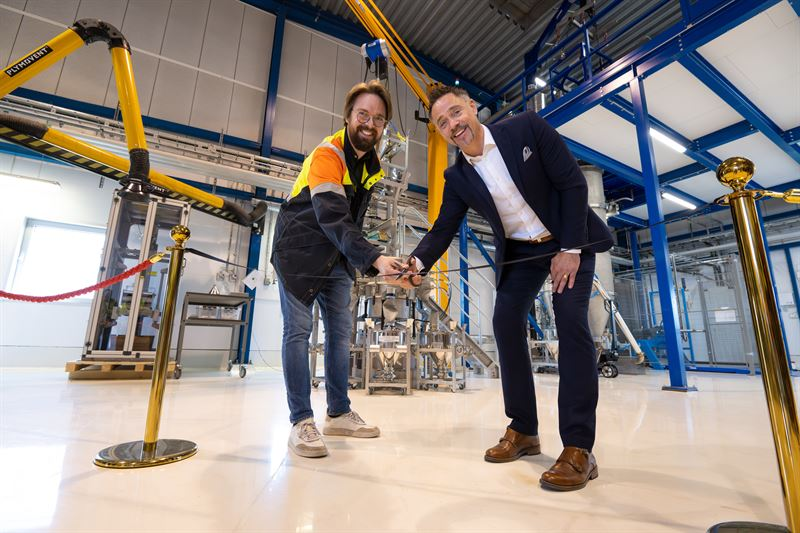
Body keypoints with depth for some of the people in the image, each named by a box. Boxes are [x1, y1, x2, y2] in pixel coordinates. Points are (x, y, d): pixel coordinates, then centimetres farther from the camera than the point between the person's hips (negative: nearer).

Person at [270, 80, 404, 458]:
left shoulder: (372, 165, 7)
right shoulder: (328, 154, -19)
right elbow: (333, 218, -33)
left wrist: (361, 259, 11)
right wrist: (373, 259, -43)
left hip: (337, 257, 8)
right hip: (299, 249, -7)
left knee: (341, 331, 5)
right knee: (298, 330, -8)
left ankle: (338, 413, 16)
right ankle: (301, 422, 2)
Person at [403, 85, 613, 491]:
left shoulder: (526, 127, -14)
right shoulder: (457, 178, -6)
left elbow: (573, 183, -14)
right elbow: (442, 229, -9)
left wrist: (571, 248, -19)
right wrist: (418, 262, -30)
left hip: (570, 239, -3)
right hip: (519, 251, 4)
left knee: (571, 321, -18)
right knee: (506, 323, -8)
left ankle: (578, 447, -12)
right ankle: (523, 430, 5)